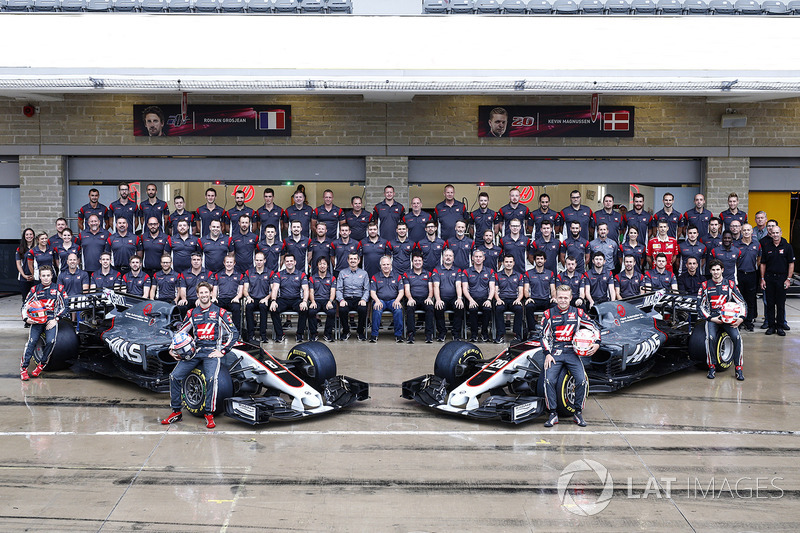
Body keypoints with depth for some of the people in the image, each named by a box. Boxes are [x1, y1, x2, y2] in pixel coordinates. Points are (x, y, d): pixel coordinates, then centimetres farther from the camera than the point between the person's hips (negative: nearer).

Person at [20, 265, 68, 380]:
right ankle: (23, 368, -16)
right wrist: (26, 318, -1)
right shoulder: (35, 289, 17)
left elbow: (63, 306, 9)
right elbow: (25, 305, 17)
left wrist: (55, 320, -4)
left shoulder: (58, 289, 12)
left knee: (51, 341, -25)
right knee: (32, 341, -21)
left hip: (52, 319, -1)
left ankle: (41, 365, -8)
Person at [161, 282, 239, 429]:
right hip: (194, 351, 4)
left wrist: (222, 351, -5)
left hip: (212, 352, -4)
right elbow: (180, 332, 22)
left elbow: (234, 333, 2)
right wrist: (173, 349, 7)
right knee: (174, 376, -11)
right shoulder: (192, 313, 16)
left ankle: (209, 414, -14)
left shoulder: (220, 312, 5)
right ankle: (176, 412, 5)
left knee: (211, 378, -29)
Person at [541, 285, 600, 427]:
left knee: (582, 380, -18)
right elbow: (545, 336, 9)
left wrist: (597, 343, -1)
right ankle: (552, 414, -9)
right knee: (549, 380, -22)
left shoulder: (578, 313, 9)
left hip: (572, 352, 1)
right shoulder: (549, 314, 8)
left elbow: (594, 328, 14)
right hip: (554, 353, -1)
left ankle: (578, 412, 1)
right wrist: (547, 354, -2)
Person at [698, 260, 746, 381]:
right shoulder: (705, 286, 9)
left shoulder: (730, 284, 12)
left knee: (736, 337, -27)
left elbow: (741, 302, 11)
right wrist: (711, 319, -7)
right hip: (711, 318, -1)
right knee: (710, 337, -31)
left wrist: (741, 318, -5)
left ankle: (738, 368, -12)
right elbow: (700, 307, 6)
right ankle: (711, 367, -14)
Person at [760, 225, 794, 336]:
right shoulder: (766, 246, 6)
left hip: (782, 278, -2)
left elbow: (791, 264, 1)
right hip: (769, 278, 2)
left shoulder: (787, 246, 1)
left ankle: (780, 326, 9)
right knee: (770, 303, 4)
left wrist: (788, 279, -5)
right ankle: (771, 326, 11)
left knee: (781, 304, 1)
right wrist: (762, 279, 4)